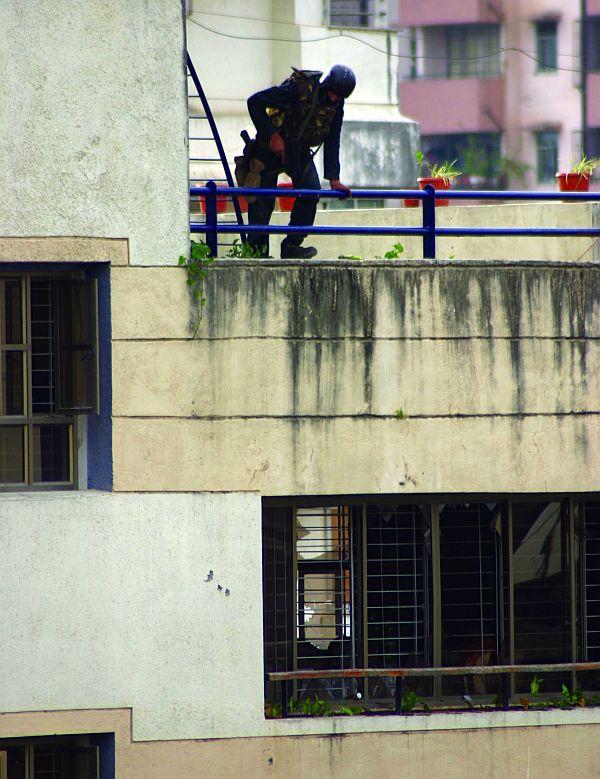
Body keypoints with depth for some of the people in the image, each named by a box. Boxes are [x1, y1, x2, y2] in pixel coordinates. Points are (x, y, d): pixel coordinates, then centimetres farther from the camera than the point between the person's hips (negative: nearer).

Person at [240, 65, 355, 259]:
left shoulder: (337, 104, -7)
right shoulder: (298, 88, -26)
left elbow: (332, 142, -2)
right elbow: (255, 102, -25)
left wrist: (334, 179, -10)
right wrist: (272, 135, -27)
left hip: (300, 151, 5)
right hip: (272, 146, -5)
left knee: (311, 190, -15)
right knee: (263, 201, -7)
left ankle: (291, 246, -7)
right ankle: (257, 250, 4)